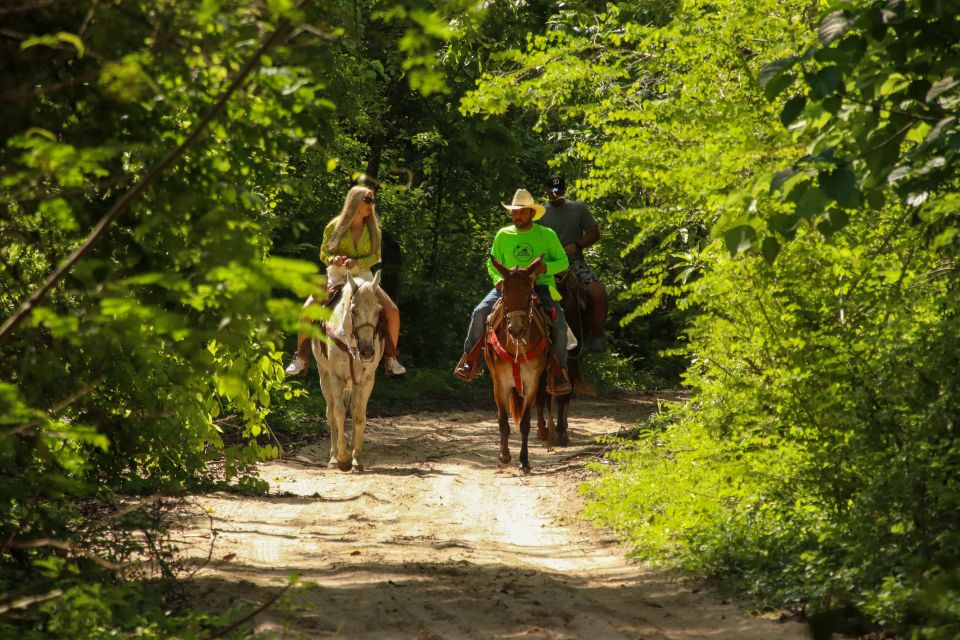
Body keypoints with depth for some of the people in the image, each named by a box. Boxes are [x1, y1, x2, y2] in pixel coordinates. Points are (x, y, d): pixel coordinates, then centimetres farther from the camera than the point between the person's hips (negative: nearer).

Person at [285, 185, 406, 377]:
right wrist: (334, 259, -19)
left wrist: (358, 262, -20)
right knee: (307, 309, -24)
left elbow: (375, 256, -1)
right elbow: (324, 253, 4)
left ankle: (391, 359, 0)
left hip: (362, 276, 2)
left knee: (392, 311, -17)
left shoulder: (373, 229, 4)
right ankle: (300, 359, -9)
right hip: (336, 276, -2)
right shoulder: (335, 227, -2)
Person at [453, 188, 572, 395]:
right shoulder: (503, 235, 10)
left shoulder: (547, 235, 4)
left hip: (541, 287, -2)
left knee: (559, 322, -26)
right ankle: (469, 359, -9)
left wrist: (546, 267, -15)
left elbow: (563, 261, 6)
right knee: (480, 312, -22)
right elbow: (492, 265, 15)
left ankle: (559, 371, -14)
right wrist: (500, 279, -7)